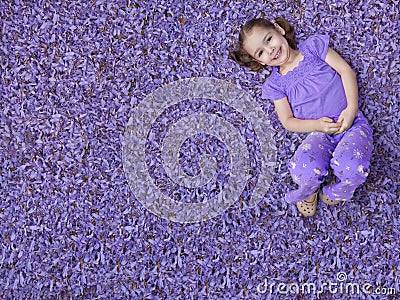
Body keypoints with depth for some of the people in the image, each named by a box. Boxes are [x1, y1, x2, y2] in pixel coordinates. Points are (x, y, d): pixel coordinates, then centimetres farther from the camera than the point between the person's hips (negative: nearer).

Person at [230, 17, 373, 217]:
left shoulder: (313, 45, 8)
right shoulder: (275, 84, 10)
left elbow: (345, 70, 4)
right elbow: (288, 121, 5)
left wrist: (351, 108, -10)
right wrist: (318, 125, -14)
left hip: (352, 123, -1)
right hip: (320, 133, 1)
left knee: (352, 168, -34)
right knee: (303, 171, -33)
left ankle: (332, 193, 4)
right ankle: (309, 191, 7)